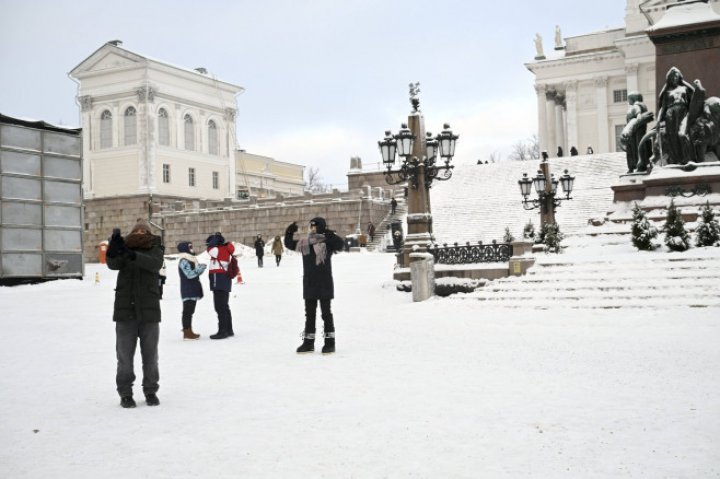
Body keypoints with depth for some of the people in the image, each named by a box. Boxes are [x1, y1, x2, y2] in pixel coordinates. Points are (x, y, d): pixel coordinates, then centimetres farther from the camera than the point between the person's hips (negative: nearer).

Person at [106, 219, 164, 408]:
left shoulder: (155, 250, 3)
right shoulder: (124, 249, 6)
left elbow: (155, 263, -20)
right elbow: (113, 264, -14)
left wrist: (134, 256, -36)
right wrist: (114, 249, -35)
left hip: (149, 310, -1)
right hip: (125, 309, 1)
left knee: (150, 354, 7)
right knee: (125, 354, 3)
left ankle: (151, 391, 19)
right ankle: (125, 393, 13)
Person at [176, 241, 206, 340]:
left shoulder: (192, 260, 17)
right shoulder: (184, 261, -14)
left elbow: (196, 272, 21)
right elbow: (189, 274, -22)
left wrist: (201, 268, 3)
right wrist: (200, 268, -19)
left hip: (193, 289, 10)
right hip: (187, 290, -10)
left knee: (190, 311, 15)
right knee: (187, 311, -8)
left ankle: (188, 330, 22)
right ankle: (187, 332, -6)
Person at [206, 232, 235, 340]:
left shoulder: (221, 249, -11)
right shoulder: (224, 250, 19)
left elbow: (211, 250, -24)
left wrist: (214, 240, -13)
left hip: (219, 281, -10)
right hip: (224, 282, 10)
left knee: (220, 307, -10)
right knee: (224, 307, 15)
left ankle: (222, 331, -10)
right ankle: (228, 330, 21)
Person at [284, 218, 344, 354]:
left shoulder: (327, 242, -8)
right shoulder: (304, 242, 8)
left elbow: (340, 244, -25)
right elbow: (289, 244, 18)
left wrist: (330, 235, -34)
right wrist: (289, 233, 5)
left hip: (324, 283, -6)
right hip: (309, 284, 6)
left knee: (326, 312, 1)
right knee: (309, 313, 11)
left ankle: (330, 341, 9)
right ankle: (308, 342, 19)